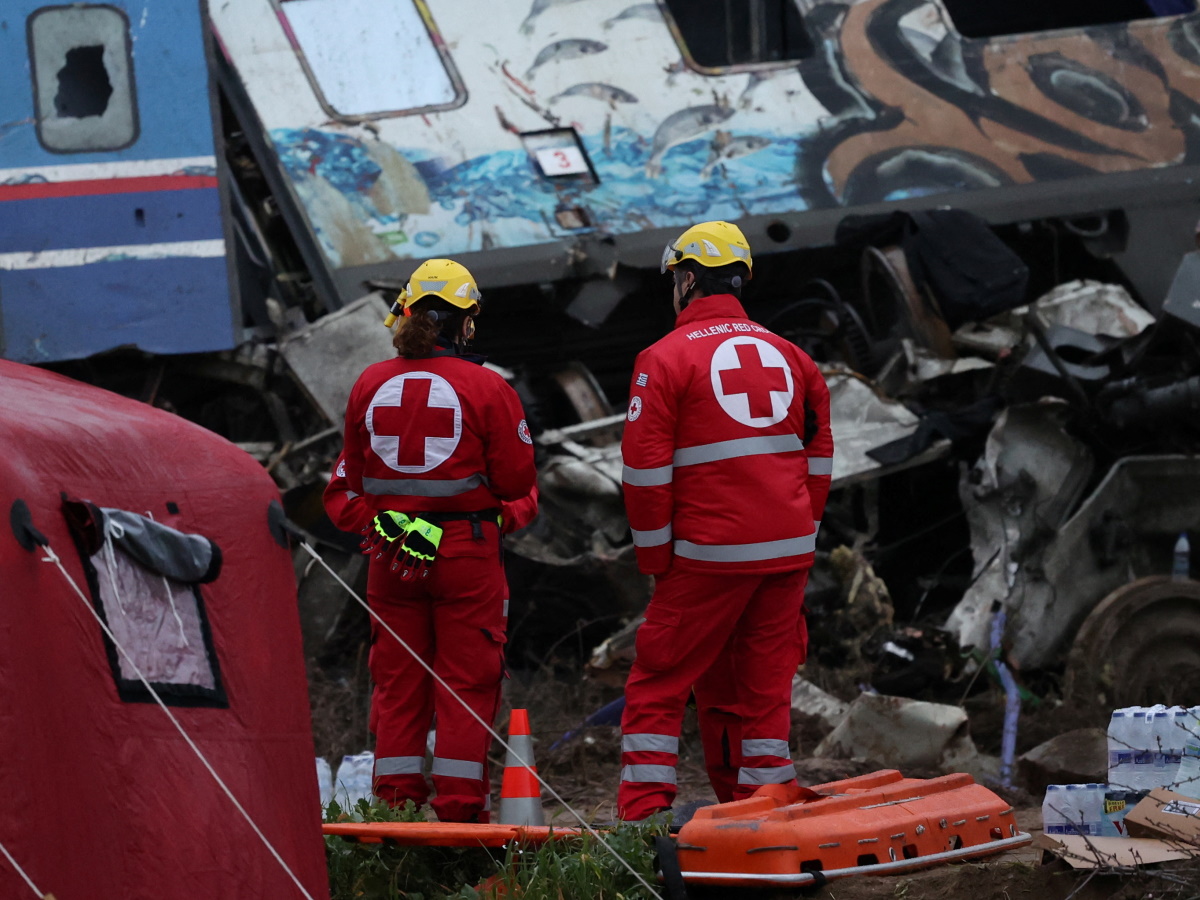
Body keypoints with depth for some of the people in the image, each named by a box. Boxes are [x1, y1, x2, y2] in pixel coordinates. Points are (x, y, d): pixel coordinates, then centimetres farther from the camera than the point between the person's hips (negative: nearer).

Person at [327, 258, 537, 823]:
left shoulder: (370, 385, 3)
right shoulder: (486, 388, -9)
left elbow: (350, 479, 11)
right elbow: (516, 481, -3)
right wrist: (508, 513, 16)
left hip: (391, 555, 3)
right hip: (468, 553, -3)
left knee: (397, 682, 10)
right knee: (466, 681, 3)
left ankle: (395, 800, 11)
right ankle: (459, 808, 1)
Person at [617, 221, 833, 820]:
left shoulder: (666, 358, -4)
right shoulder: (789, 356, 12)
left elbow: (646, 471, -7)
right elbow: (818, 461, 14)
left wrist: (655, 558, 1)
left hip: (710, 555, -5)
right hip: (789, 553, 5)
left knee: (659, 682, 2)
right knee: (763, 687, 11)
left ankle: (643, 813, -5)